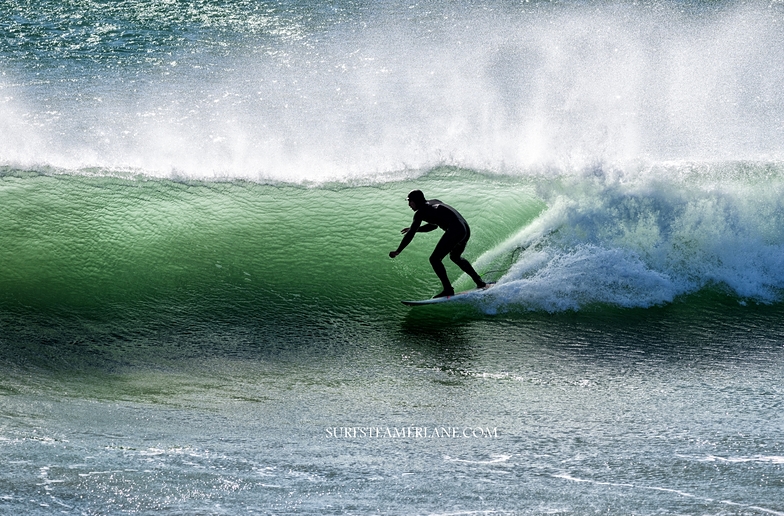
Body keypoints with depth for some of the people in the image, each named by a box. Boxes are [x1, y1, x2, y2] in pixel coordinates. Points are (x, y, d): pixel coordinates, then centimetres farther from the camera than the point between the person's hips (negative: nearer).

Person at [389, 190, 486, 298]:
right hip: (466, 229, 9)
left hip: (455, 231, -9)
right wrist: (415, 229, 37)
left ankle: (448, 290, -8)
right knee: (455, 256, 31)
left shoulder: (420, 212, 0)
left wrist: (397, 251, 7)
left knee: (435, 259, -2)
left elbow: (410, 235, -1)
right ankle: (479, 282, 30)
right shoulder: (434, 202, 24)